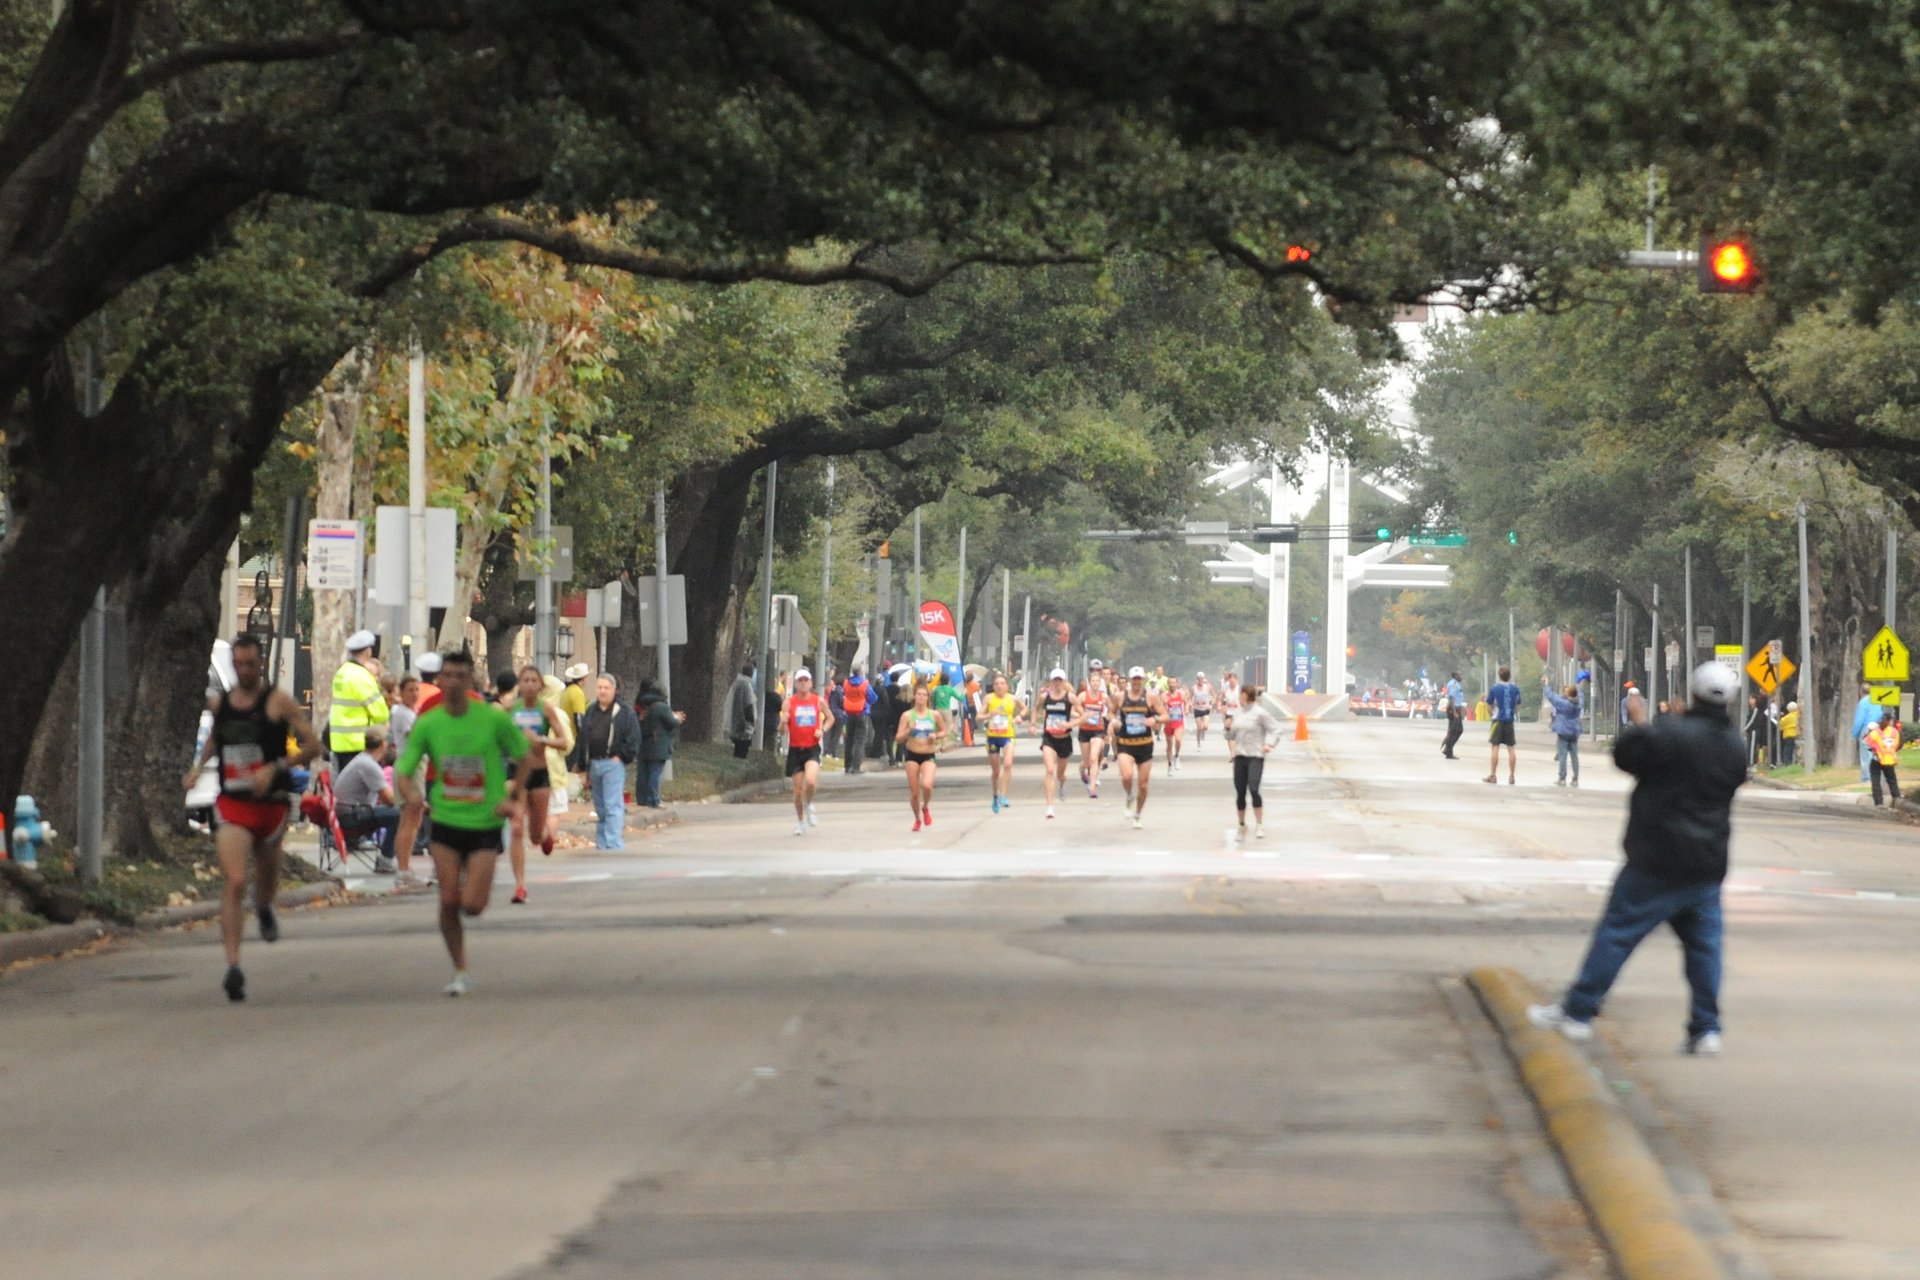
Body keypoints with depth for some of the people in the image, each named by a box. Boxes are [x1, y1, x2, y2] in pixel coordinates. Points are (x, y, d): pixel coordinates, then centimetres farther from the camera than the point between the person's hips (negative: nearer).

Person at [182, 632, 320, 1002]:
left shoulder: (278, 701, -6)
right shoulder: (218, 704, 6)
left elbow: (312, 745, -9)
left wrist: (274, 768, -21)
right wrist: (199, 765, 11)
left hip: (272, 803, -1)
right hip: (232, 805, 1)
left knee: (266, 876, 19)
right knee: (234, 884, -16)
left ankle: (264, 910, 58)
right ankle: (233, 967, -21)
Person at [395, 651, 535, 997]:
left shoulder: (494, 719, -7)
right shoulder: (427, 724, -2)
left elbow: (525, 758, 6)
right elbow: (403, 772, -1)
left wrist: (512, 798, -5)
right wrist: (413, 793, -23)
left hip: (485, 824, -2)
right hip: (445, 823, 2)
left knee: (472, 906, -9)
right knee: (448, 901, -5)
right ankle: (460, 971, 12)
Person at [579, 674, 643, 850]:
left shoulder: (624, 712, -2)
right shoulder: (591, 711, 15)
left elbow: (633, 738, -4)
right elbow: (583, 739, 17)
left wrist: (622, 757, -11)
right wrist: (585, 769, 13)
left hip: (613, 764, -6)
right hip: (594, 764, 6)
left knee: (613, 807, -12)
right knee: (600, 809, 10)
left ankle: (614, 846, -15)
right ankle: (601, 845, 15)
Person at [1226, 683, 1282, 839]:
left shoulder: (1260, 713, -6)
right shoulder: (1239, 714, 14)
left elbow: (1275, 729, -6)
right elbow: (1233, 733, 27)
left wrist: (1269, 744, -18)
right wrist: (1231, 745, 12)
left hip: (1255, 757, -7)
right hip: (1239, 756, 7)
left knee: (1253, 789, -20)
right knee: (1240, 793, 6)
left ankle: (1259, 824, -12)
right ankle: (1242, 825, 19)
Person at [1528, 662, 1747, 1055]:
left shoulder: (1672, 733, -15)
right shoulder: (1735, 747, 7)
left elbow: (1626, 756, -7)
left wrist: (1637, 722, 11)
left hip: (1659, 861, -6)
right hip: (1708, 864, 6)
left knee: (1617, 932, -1)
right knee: (1703, 942, 8)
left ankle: (1577, 1013, 1)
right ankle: (1706, 1029, 6)